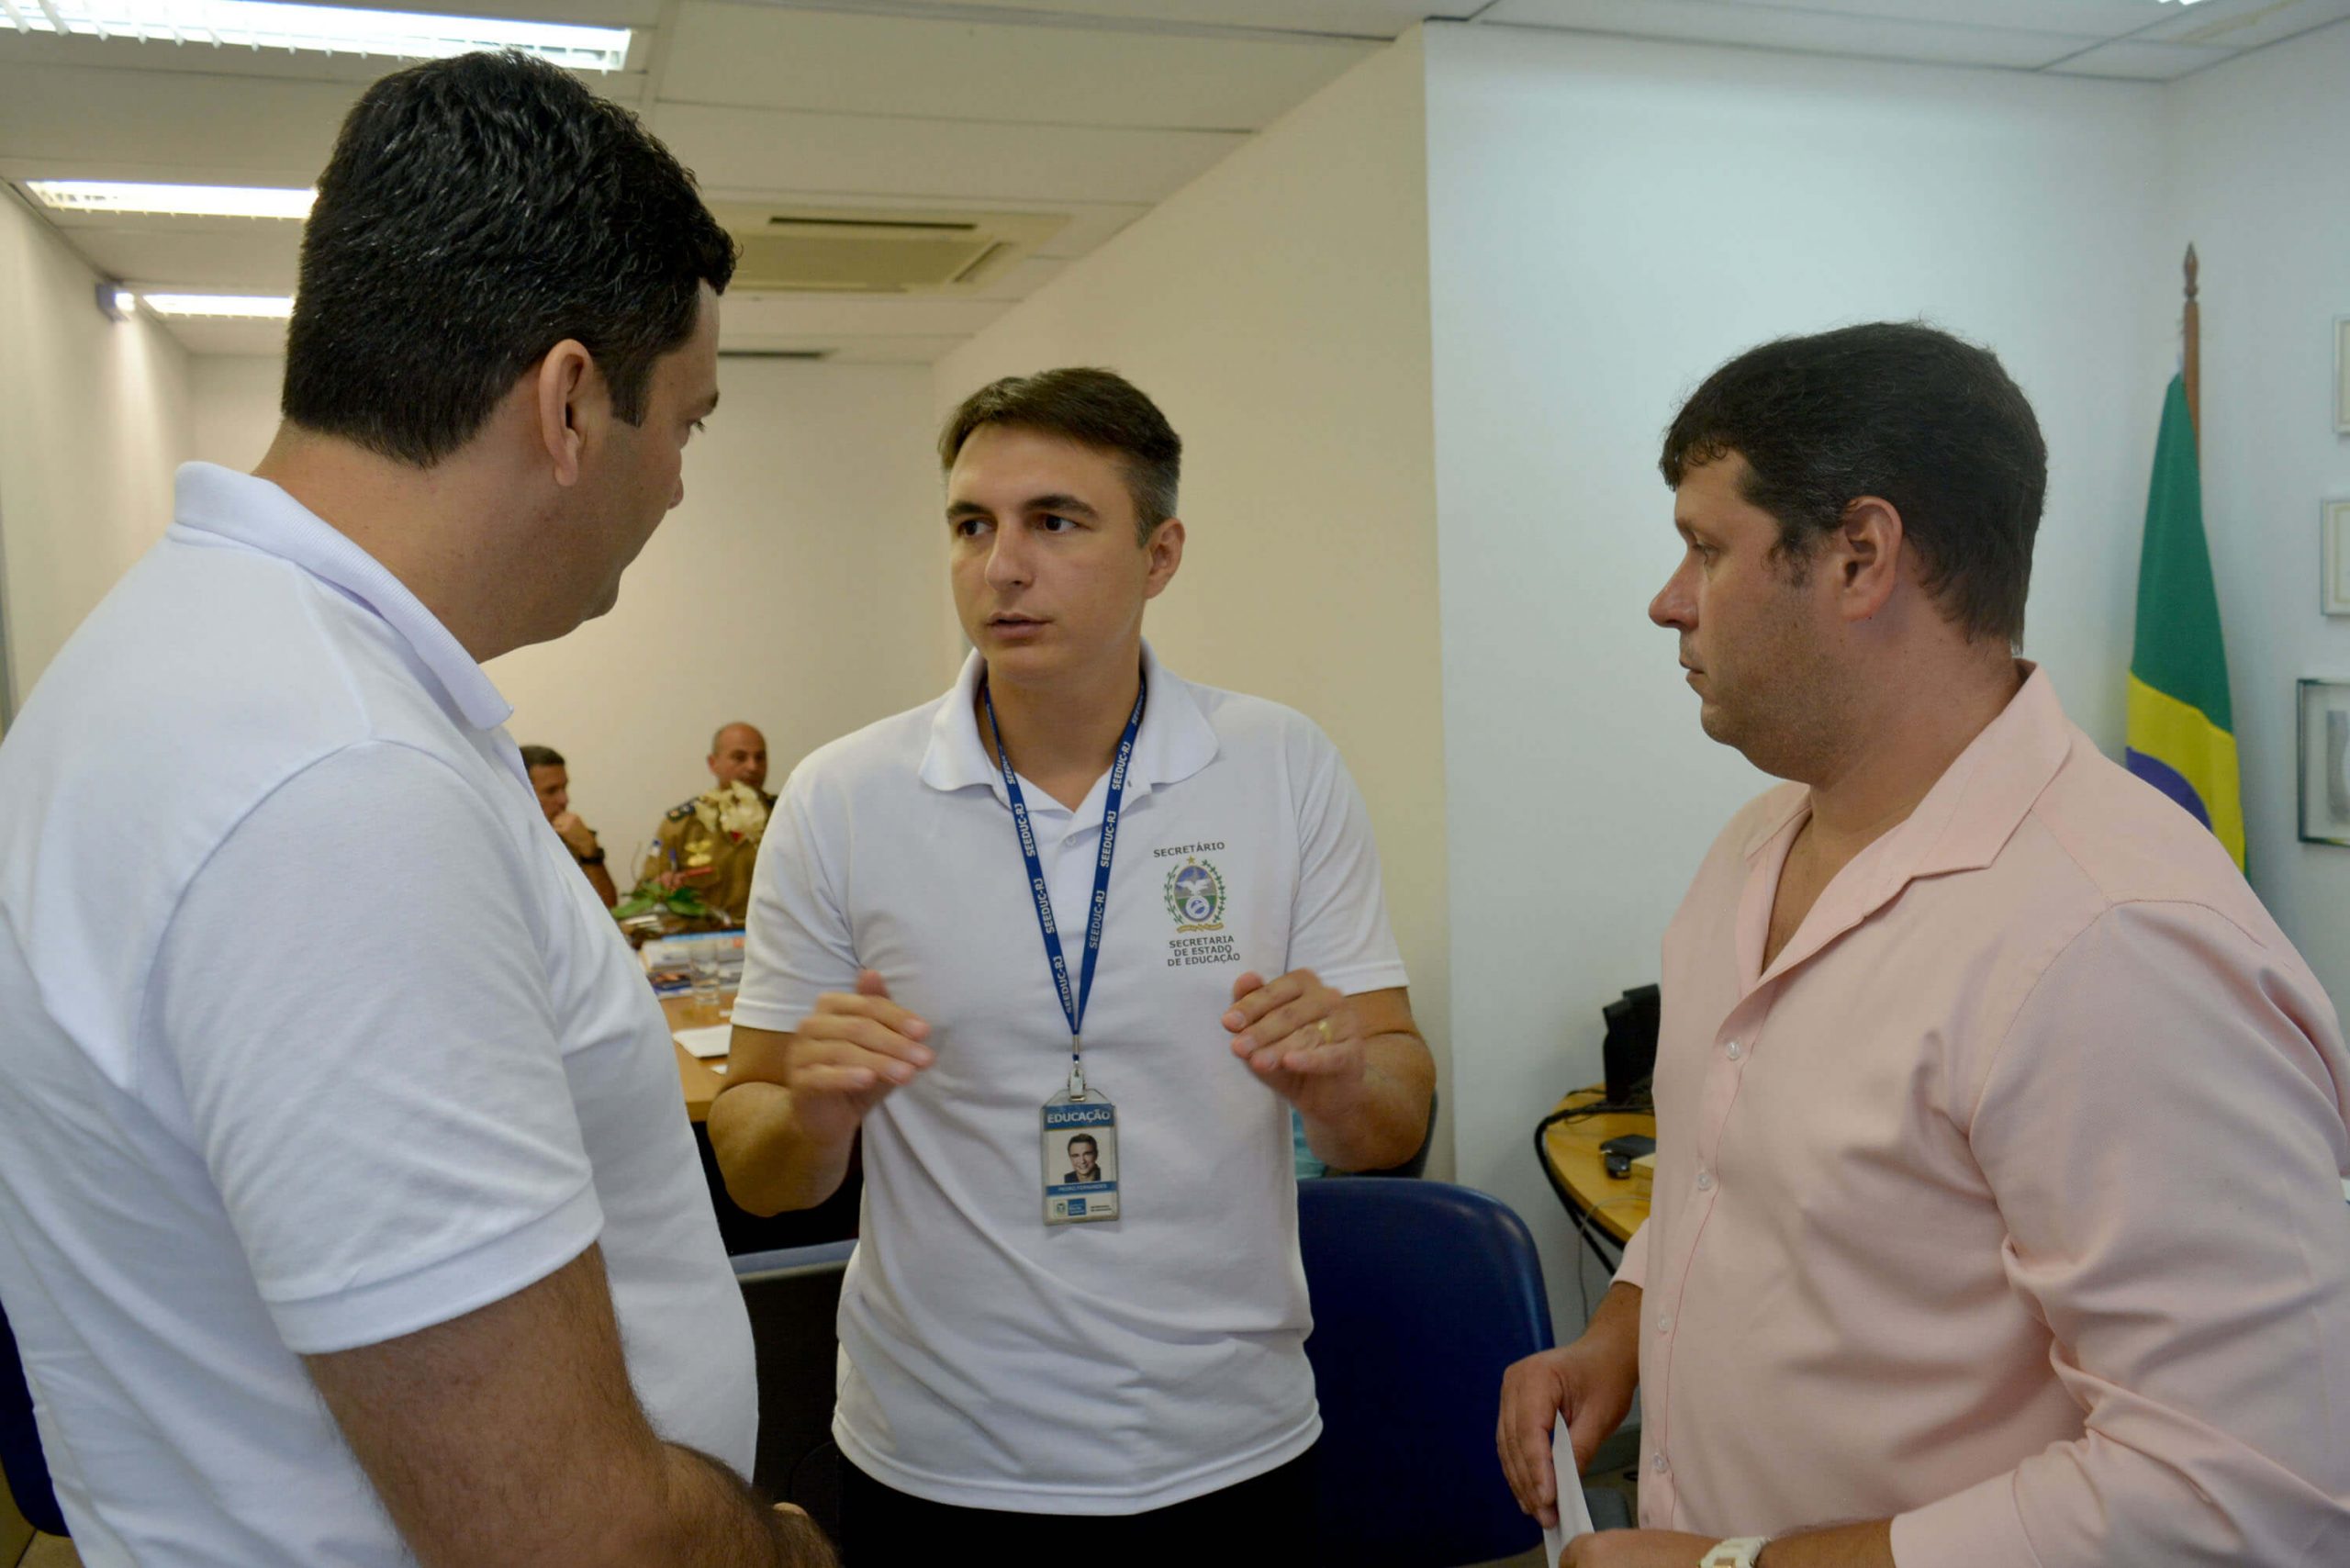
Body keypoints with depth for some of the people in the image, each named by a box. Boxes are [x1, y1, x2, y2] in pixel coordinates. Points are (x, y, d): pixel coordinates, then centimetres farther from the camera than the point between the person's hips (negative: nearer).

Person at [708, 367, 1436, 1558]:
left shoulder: (1287, 769, -7)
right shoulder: (841, 801, -8)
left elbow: (1395, 1128, -3)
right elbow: (755, 1173, -3)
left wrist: (1340, 1078, -25)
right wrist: (814, 1115, -25)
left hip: (1234, 1452, 1)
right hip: (936, 1469, 0)